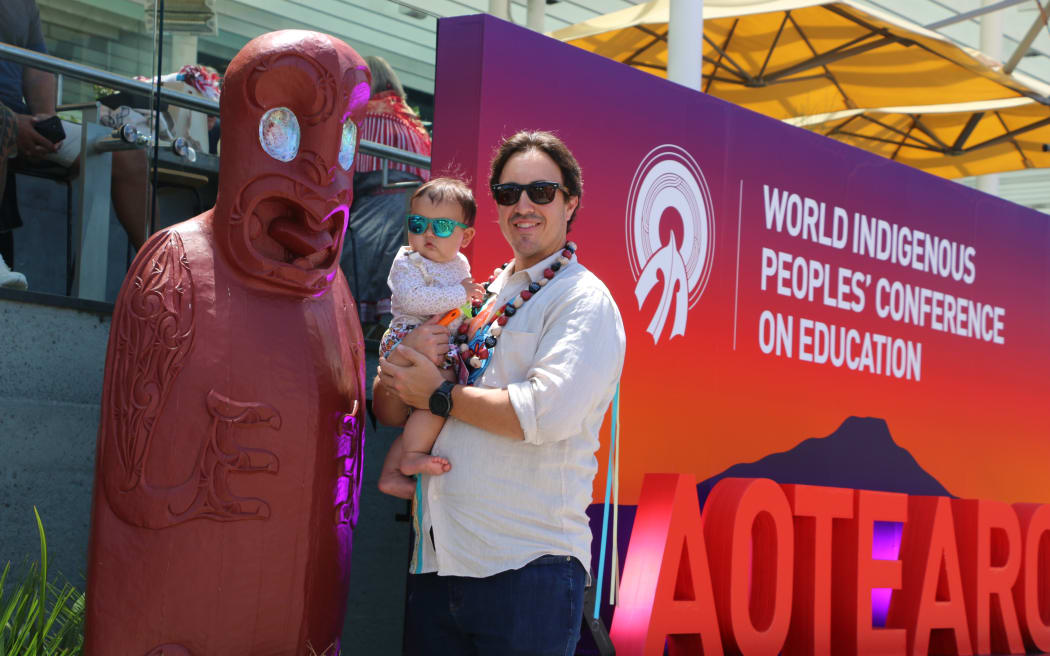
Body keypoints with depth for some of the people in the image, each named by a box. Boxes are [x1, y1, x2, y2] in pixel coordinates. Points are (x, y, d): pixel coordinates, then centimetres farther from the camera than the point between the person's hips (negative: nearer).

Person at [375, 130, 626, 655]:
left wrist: (438, 394, -8)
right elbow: (388, 412, 16)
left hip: (527, 569, -6)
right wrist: (405, 354, -6)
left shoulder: (584, 300, -3)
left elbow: (546, 412, -19)